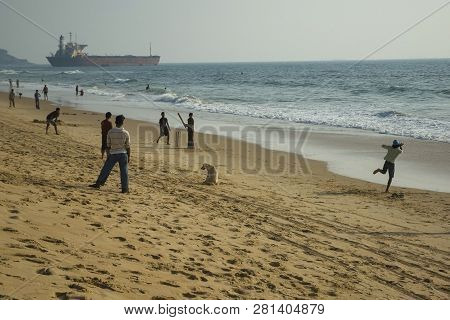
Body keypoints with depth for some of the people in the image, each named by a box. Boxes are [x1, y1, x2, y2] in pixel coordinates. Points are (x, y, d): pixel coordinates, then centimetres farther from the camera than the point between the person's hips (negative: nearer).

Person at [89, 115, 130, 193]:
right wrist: (128, 156, 6)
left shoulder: (110, 132, -7)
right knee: (124, 172, 4)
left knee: (106, 169, 10)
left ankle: (98, 184, 17)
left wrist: (108, 155, 9)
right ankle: (124, 189, 7)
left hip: (113, 154, 1)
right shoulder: (126, 133, -9)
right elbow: (128, 146, -4)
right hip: (123, 154, -1)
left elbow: (108, 145, -1)